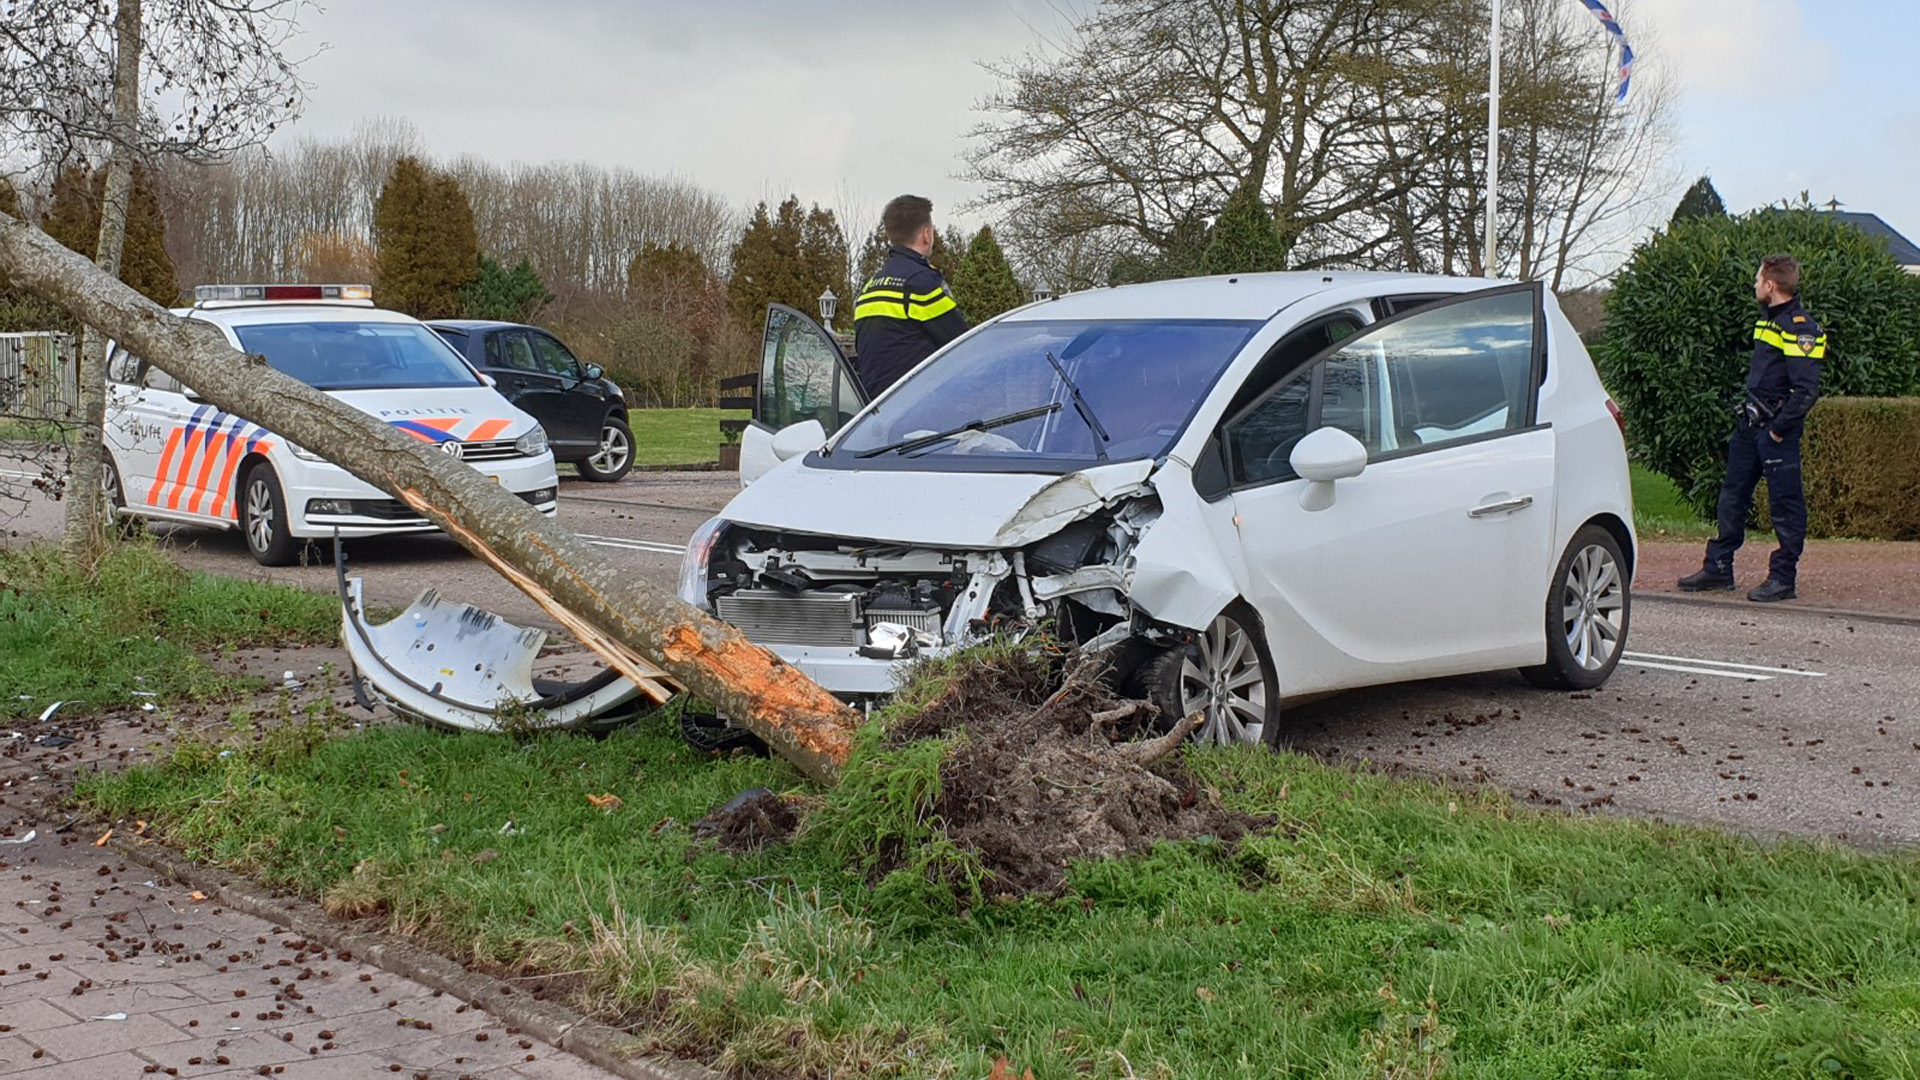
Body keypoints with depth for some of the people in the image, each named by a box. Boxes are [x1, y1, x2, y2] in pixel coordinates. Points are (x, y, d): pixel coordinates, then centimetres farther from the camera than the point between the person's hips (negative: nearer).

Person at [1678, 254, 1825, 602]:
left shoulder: (1800, 329, -15)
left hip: (1776, 429, -10)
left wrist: (1779, 430, -18)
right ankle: (1718, 568, 20)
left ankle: (1783, 578, 5)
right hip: (1750, 425, 10)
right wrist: (1747, 413, 16)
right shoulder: (1769, 320, 15)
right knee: (1732, 497, 13)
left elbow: (1806, 391, -20)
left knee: (1785, 504, -1)